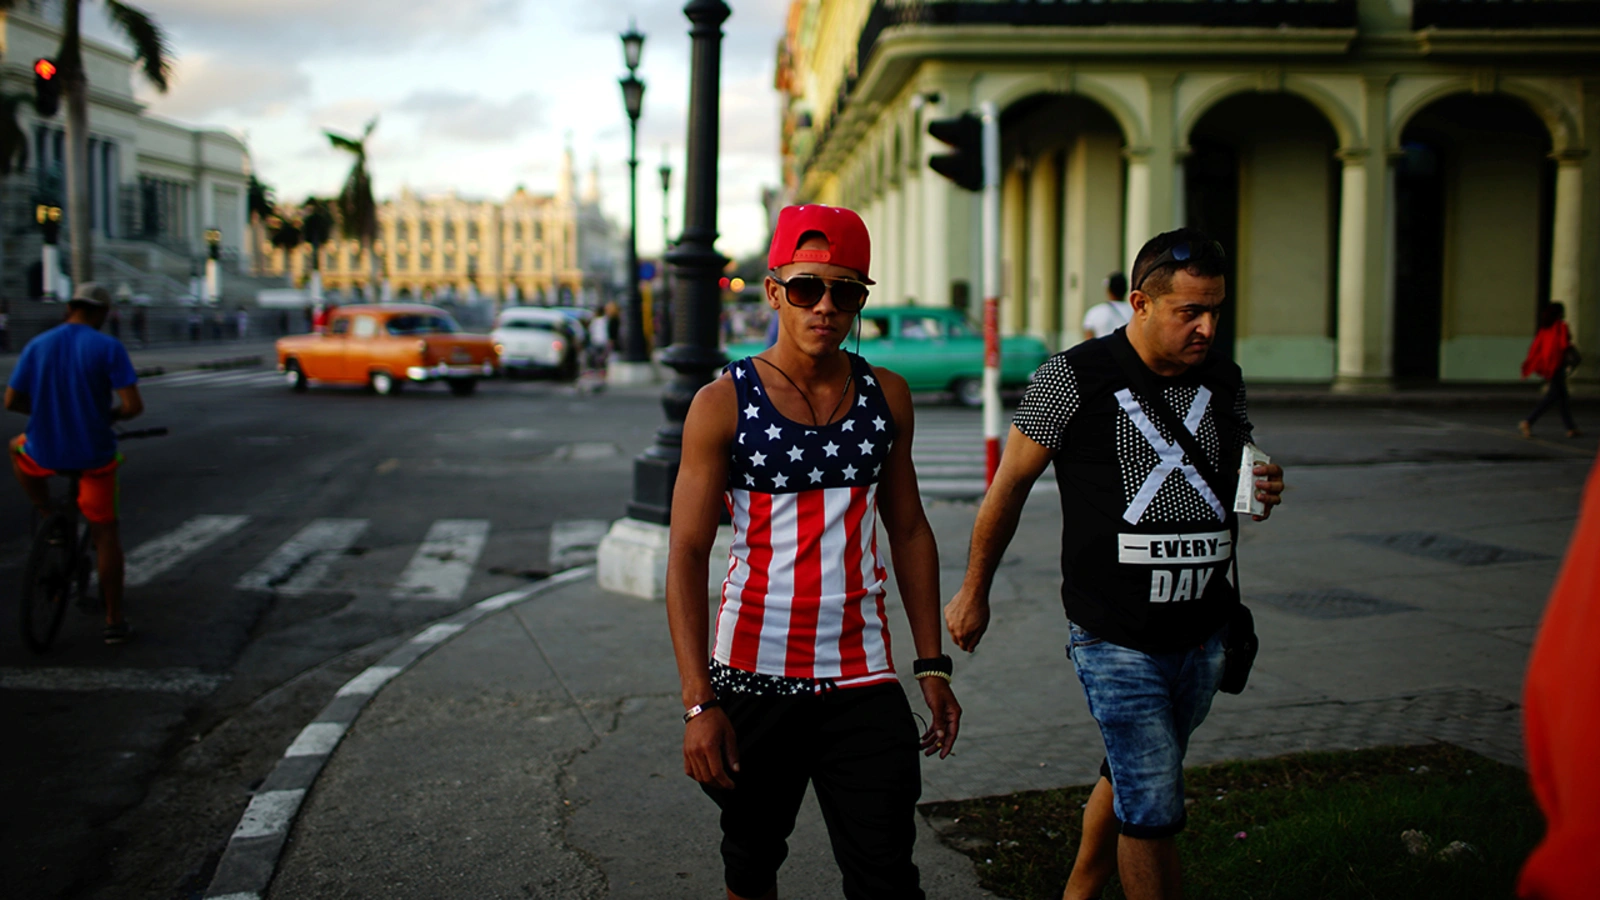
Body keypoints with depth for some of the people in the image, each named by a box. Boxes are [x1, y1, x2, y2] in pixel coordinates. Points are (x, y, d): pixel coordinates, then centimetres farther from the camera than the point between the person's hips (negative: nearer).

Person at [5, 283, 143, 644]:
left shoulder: (37, 346, 0)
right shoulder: (109, 347, -10)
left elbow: (11, 401, 3)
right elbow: (133, 405, -16)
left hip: (45, 453, 2)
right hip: (94, 453, -2)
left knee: (18, 448, 37)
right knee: (105, 532, 11)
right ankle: (114, 621, 13)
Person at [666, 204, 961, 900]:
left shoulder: (887, 396, 4)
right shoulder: (725, 403, -7)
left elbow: (909, 530, 12)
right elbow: (687, 556, -8)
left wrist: (932, 665, 8)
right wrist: (698, 703, -15)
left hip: (863, 679, 2)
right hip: (752, 679, -1)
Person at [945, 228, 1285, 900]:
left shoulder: (1223, 379, 6)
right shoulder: (1075, 377, -10)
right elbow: (1010, 485, -1)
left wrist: (1262, 492, -3)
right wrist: (974, 592, 5)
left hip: (1204, 634, 6)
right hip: (1116, 639, -5)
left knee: (1130, 778, 20)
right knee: (1154, 809, -6)